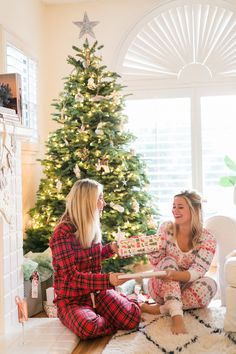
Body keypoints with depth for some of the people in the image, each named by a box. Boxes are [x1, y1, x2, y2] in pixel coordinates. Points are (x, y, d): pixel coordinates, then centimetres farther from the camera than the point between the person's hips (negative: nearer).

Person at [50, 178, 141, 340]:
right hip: (71, 300, -5)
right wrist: (108, 279, -32)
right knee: (90, 327, -37)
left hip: (97, 292, 6)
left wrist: (111, 248, 6)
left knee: (133, 317, -20)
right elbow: (71, 277, -22)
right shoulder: (63, 232, -18)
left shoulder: (92, 227, 5)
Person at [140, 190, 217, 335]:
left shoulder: (207, 238, -14)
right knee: (168, 261, -27)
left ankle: (159, 309, -25)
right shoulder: (166, 228, -8)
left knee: (210, 284, -29)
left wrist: (174, 274, -44)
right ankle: (176, 315, -41)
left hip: (185, 289, 0)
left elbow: (197, 272, -24)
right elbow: (156, 262, -8)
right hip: (161, 288, 0)